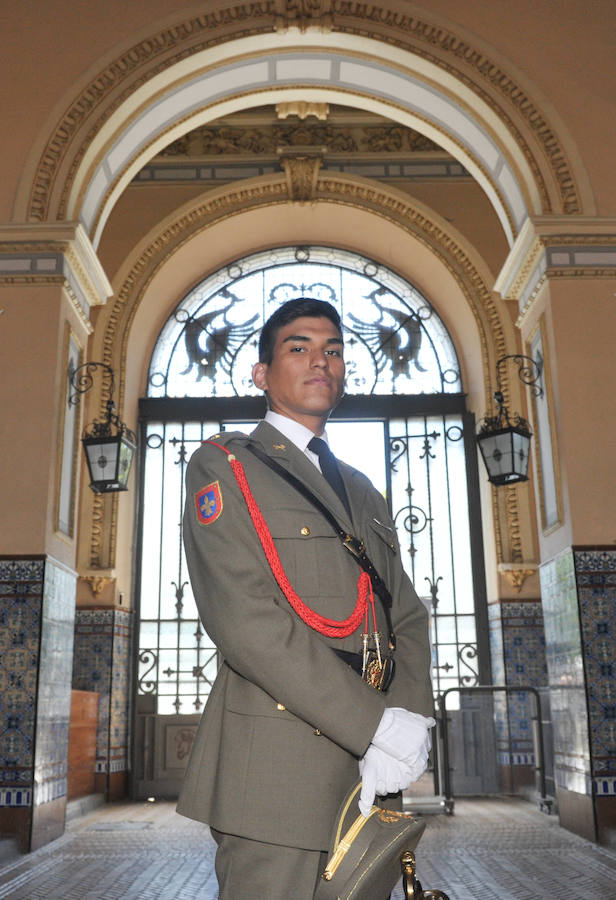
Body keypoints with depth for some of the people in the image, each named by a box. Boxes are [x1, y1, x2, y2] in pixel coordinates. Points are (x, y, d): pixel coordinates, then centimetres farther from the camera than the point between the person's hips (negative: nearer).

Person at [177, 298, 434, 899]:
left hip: (368, 777, 6)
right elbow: (244, 618, -14)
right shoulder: (222, 466, -1)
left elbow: (408, 620, 12)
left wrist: (408, 727, -8)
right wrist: (378, 725, -17)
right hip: (275, 771, -6)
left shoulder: (362, 492, 20)